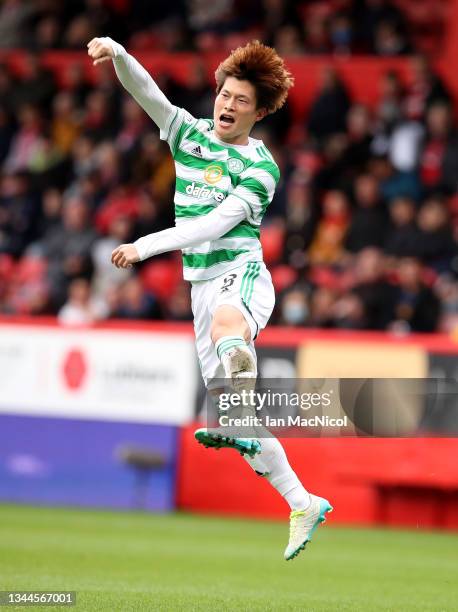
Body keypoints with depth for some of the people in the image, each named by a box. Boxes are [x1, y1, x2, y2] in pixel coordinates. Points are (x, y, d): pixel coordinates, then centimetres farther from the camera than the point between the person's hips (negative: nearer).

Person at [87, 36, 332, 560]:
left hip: (241, 275, -5)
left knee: (226, 323, -44)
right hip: (201, 286, 5)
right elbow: (145, 90, -1)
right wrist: (117, 55, -21)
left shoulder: (260, 166, -4)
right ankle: (302, 504, 14)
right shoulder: (189, 134, 11)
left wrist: (146, 246, -22)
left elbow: (216, 223, -15)